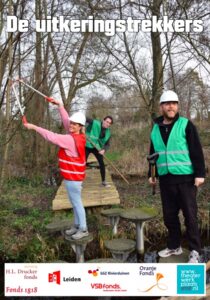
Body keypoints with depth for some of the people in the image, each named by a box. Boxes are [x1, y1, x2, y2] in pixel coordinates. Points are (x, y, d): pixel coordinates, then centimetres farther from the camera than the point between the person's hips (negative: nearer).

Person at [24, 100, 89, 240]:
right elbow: (66, 120, 13)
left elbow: (52, 137, -26)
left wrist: (34, 127, -20)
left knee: (77, 203, 1)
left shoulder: (71, 140, -23)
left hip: (73, 177, -10)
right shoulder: (77, 136, 3)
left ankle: (83, 229, 13)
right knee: (75, 202, 17)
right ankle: (77, 225, 29)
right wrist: (60, 105, 12)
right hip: (73, 175, 10)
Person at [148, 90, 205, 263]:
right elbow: (153, 154, 18)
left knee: (190, 216, 2)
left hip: (185, 179, -5)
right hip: (165, 179, 5)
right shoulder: (156, 128, 10)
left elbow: (197, 151, -8)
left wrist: (200, 173, -14)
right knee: (169, 216, 13)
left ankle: (195, 251, 16)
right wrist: (151, 174, 17)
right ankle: (174, 246, 29)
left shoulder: (186, 125, -4)